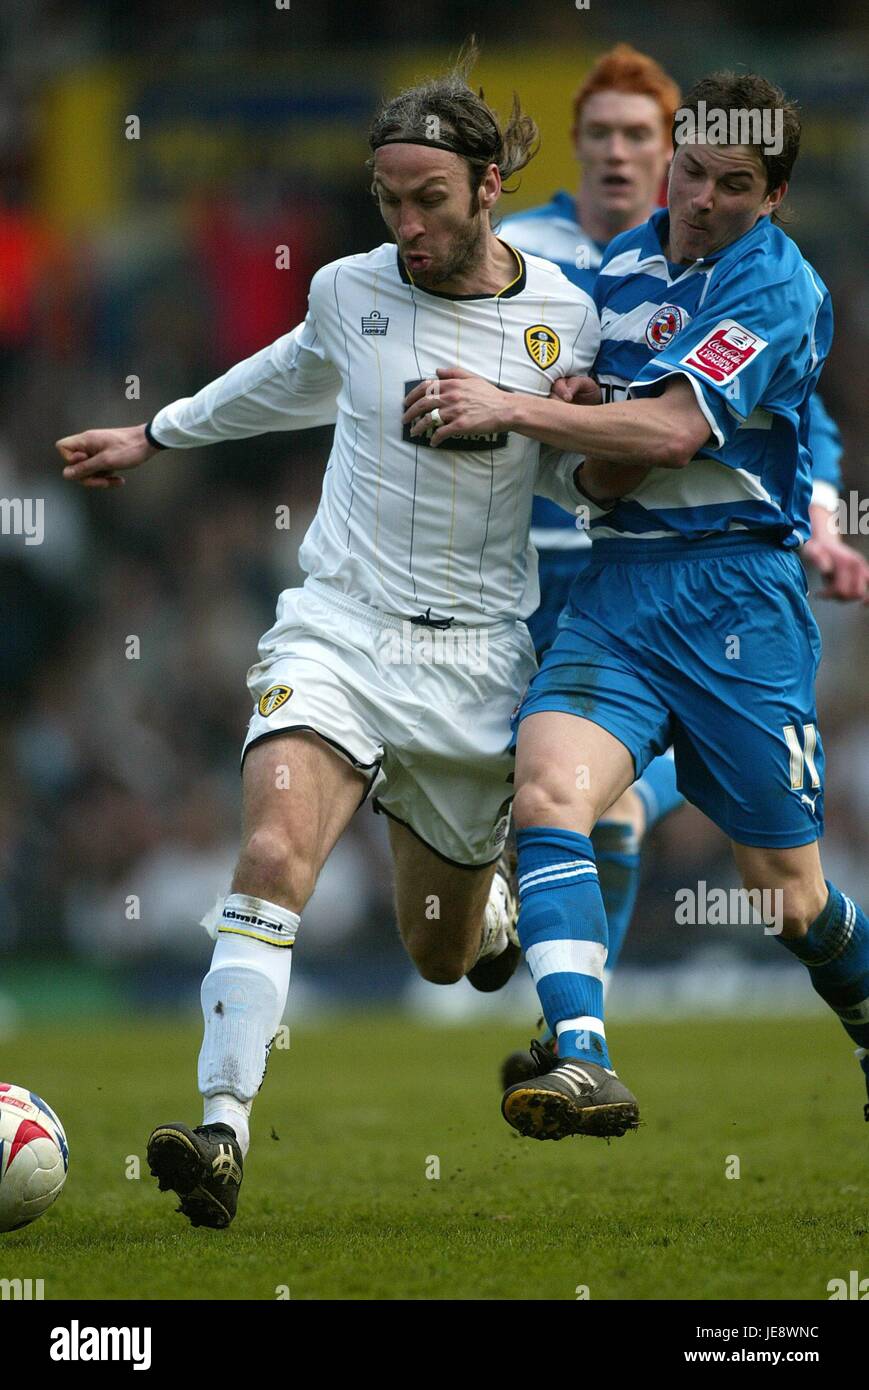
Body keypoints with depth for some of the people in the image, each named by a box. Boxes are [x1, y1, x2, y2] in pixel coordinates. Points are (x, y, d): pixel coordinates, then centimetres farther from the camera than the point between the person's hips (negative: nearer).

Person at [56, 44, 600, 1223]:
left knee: (441, 954, 11)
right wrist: (159, 435, 34)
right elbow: (292, 380, 24)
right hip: (337, 629, 0)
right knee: (275, 850, -27)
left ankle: (492, 898, 50)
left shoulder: (563, 317, -3)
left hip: (477, 655, 0)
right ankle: (224, 1131, -32)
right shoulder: (350, 292, 0)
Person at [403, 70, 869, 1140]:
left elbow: (677, 428, -19)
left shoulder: (780, 290, -6)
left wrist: (512, 410, -22)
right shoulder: (620, 266, 15)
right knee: (548, 792, -23)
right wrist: (596, 470, 0)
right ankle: (584, 1067, -31)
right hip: (614, 583, 5)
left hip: (734, 590, -5)